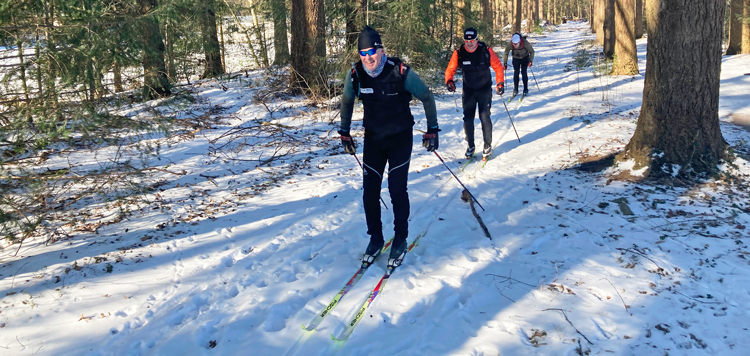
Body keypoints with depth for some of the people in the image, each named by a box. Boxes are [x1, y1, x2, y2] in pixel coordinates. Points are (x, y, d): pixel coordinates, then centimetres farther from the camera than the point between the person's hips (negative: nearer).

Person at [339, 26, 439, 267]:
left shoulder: (401, 72, -21)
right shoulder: (355, 74, -11)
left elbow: (426, 97, -7)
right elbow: (346, 101, 9)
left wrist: (432, 129, -5)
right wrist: (344, 133, 11)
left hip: (400, 138, -3)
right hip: (373, 138, 3)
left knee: (397, 190, -4)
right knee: (370, 191, 3)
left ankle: (400, 239, 16)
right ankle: (375, 238, 22)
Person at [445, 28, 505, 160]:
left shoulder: (486, 51, -14)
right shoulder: (459, 53, -10)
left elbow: (498, 66, -6)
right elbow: (450, 69, -3)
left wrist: (500, 83, -15)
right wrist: (449, 80, -22)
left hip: (485, 90, -2)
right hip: (468, 91, 2)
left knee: (484, 117, -6)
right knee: (468, 119, 3)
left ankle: (488, 145, 11)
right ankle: (470, 146, 19)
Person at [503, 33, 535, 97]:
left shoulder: (525, 43, -34)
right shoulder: (510, 45, -31)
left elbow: (532, 51, -16)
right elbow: (506, 53, -12)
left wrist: (530, 61, -23)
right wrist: (505, 63, -12)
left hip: (525, 58, -1)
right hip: (516, 58, 1)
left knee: (523, 72, -9)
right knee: (516, 73, -7)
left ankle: (525, 89, 3)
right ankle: (515, 90, 4)